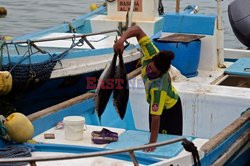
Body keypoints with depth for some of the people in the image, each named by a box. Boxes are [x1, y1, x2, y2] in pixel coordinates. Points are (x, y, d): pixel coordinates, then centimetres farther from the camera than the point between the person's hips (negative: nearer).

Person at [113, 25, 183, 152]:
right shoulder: (152, 55, -31)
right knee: (157, 135, 19)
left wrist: (152, 143, -41)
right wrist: (122, 39, -44)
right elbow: (138, 30, -27)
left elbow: (156, 117, -43)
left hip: (169, 110, -7)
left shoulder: (158, 88, -45)